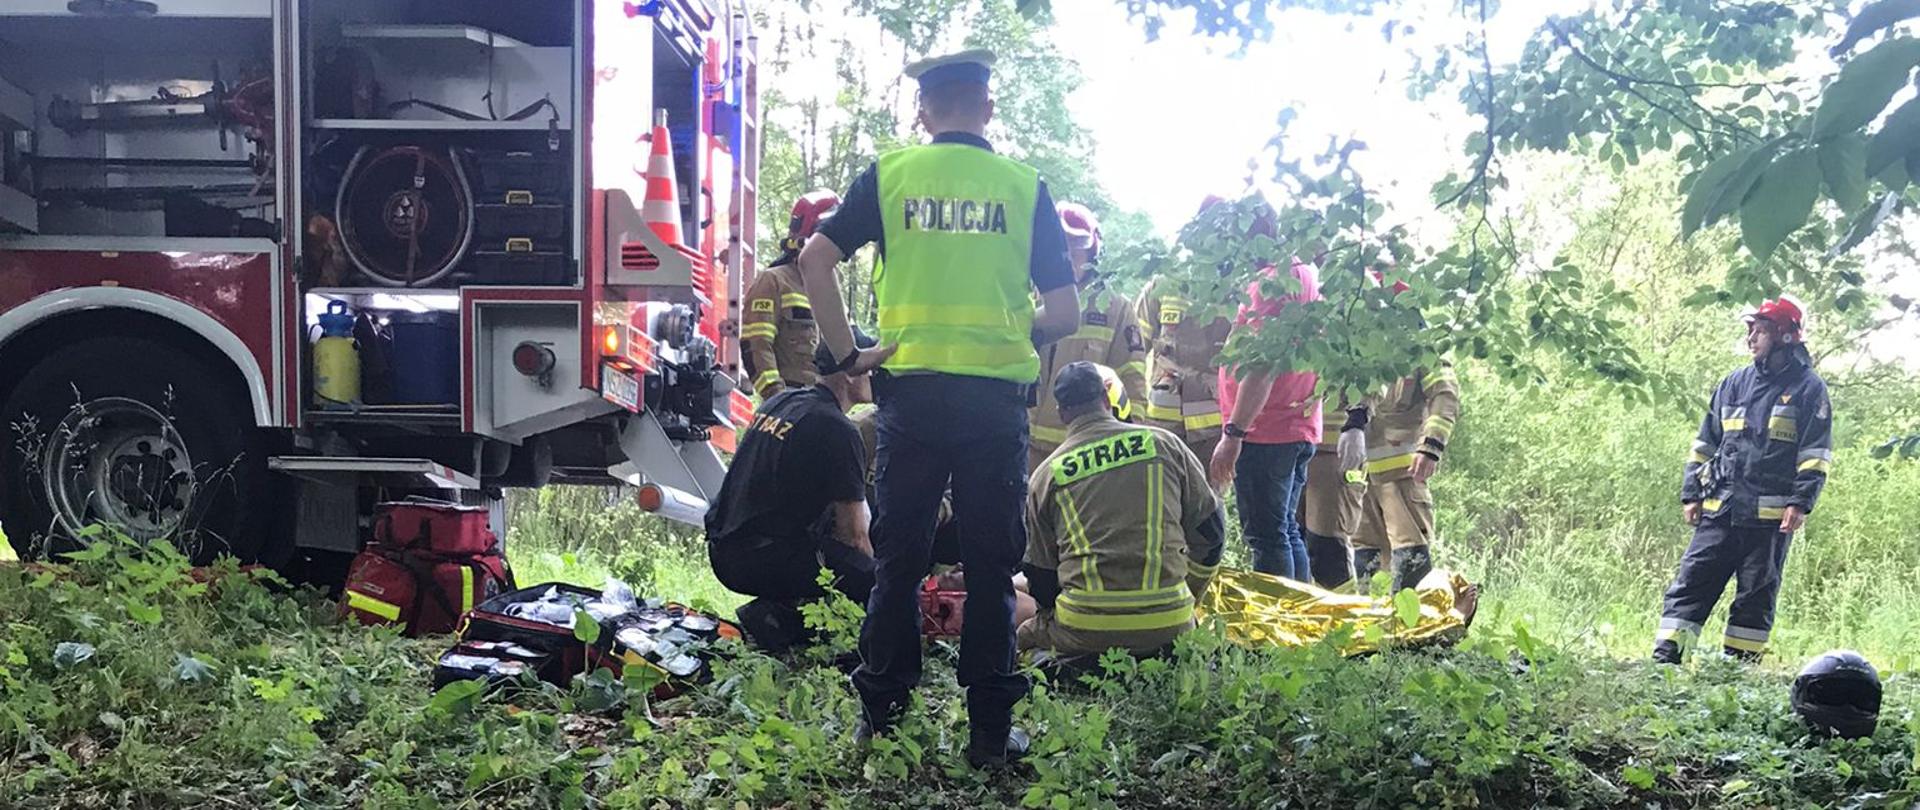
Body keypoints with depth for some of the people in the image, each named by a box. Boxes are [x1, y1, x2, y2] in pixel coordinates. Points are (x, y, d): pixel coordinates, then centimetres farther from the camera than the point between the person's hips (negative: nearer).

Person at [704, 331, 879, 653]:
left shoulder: (779, 401, 15)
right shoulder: (838, 430, -11)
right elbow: (854, 535, -10)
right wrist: (879, 580, 7)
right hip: (765, 561, -9)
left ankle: (778, 611, 9)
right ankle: (780, 616, -13)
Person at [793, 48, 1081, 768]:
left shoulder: (888, 174, 4)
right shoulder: (1024, 185, 4)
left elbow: (815, 259, -5)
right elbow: (1063, 314, 2)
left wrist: (846, 354, 1)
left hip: (911, 389, 1)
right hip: (996, 395, 0)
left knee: (897, 560, 11)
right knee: (990, 567, 7)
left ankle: (879, 716, 19)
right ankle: (990, 730, 13)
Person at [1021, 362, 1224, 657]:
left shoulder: (1045, 475, 7)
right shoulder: (1165, 444, 7)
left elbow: (1040, 575, 12)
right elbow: (1211, 529, 11)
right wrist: (1186, 595, 25)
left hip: (1083, 629, -1)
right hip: (1167, 626, 1)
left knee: (1029, 633, 26)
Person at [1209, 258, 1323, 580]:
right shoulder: (1307, 277, 14)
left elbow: (1262, 368, -23)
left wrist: (1233, 432, -22)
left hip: (1265, 433, -10)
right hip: (1300, 431, 10)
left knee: (1266, 535, -5)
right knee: (1287, 532, 16)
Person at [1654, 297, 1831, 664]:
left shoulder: (1808, 388, 2)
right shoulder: (1734, 384, 14)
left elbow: (1817, 454, -3)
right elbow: (1705, 443, 17)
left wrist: (1801, 503, -13)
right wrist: (1691, 493, 9)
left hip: (1771, 517, -3)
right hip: (1719, 510, 4)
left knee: (1756, 597, 4)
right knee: (1690, 583, -5)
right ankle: (1664, 659, -8)